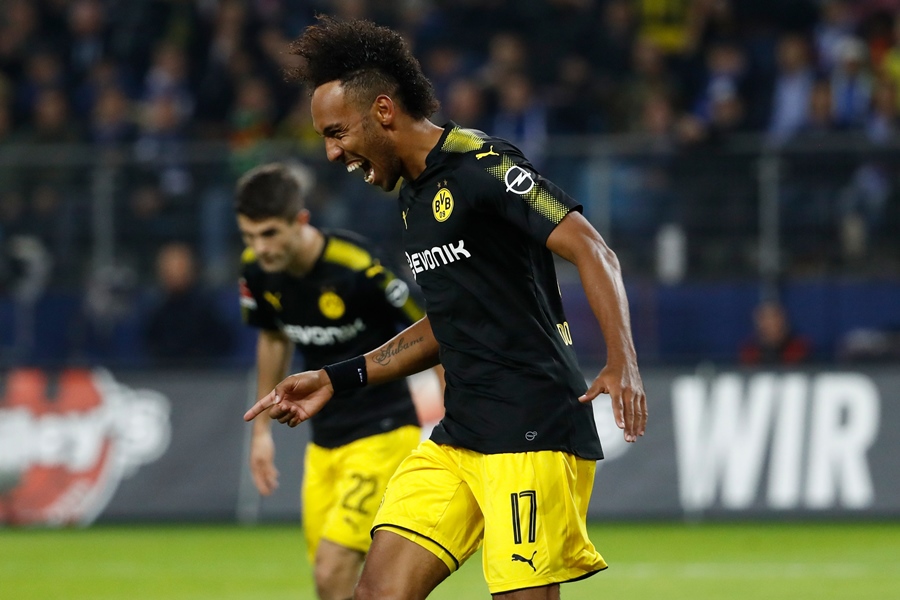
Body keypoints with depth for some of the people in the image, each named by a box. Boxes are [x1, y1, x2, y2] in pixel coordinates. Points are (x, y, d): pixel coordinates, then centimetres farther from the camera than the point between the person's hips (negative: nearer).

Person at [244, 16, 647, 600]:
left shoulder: (481, 164, -10)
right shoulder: (413, 196, 18)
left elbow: (590, 249, -18)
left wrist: (622, 361, -31)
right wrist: (336, 380, 22)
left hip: (535, 433, -9)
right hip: (456, 439, 9)